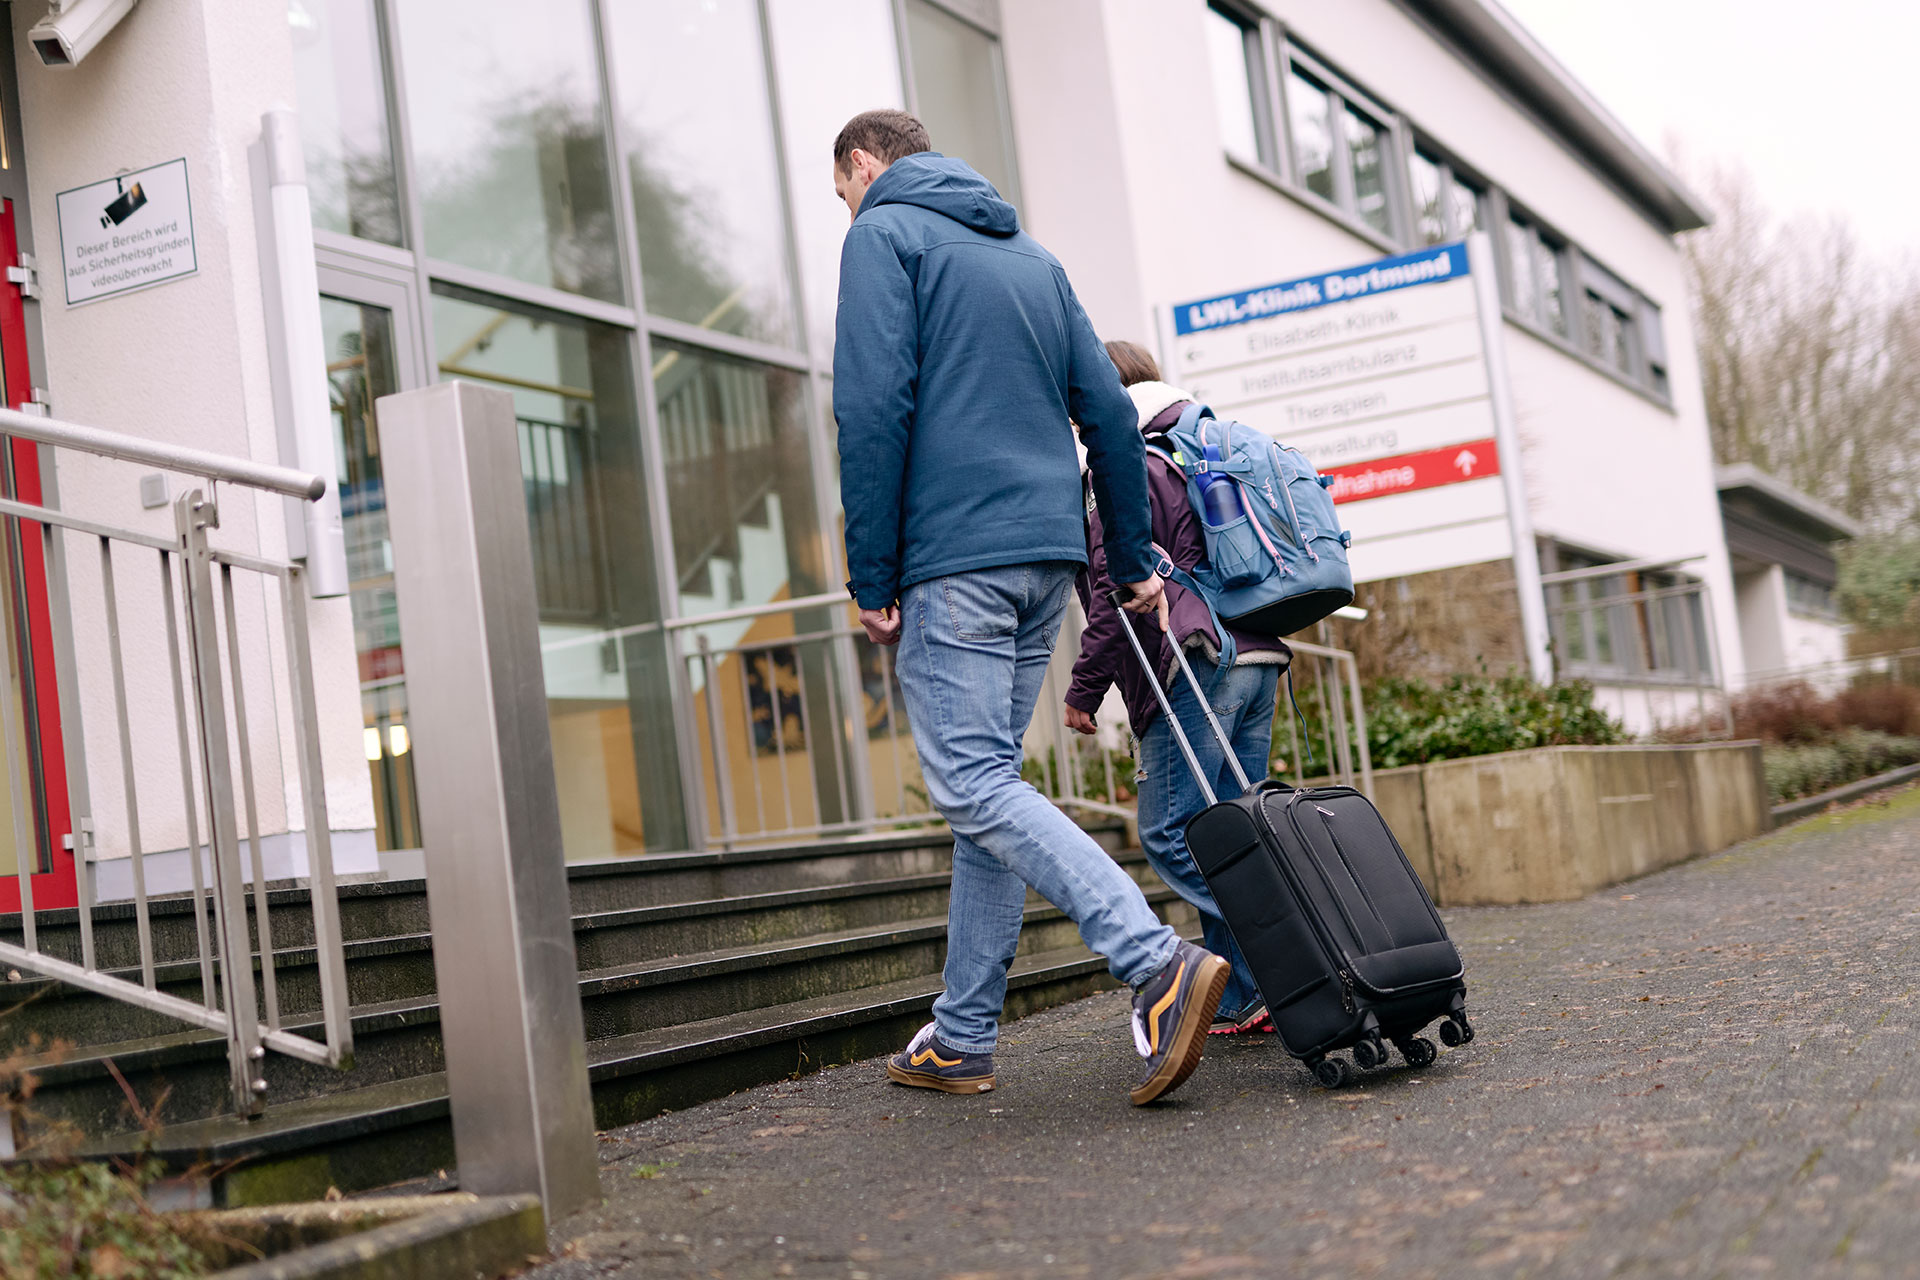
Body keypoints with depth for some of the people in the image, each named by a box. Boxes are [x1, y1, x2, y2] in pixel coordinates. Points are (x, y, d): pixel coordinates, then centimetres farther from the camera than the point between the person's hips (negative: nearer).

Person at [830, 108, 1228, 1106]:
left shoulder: (884, 233, 1)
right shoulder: (1031, 256, 23)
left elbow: (874, 409, -12)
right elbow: (1110, 411, 17)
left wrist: (872, 576, -10)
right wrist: (1133, 559, 19)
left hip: (953, 555, -8)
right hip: (1049, 551, 8)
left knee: (973, 788, -10)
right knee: (987, 782, 11)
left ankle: (1158, 962, -24)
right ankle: (962, 1038, 14)